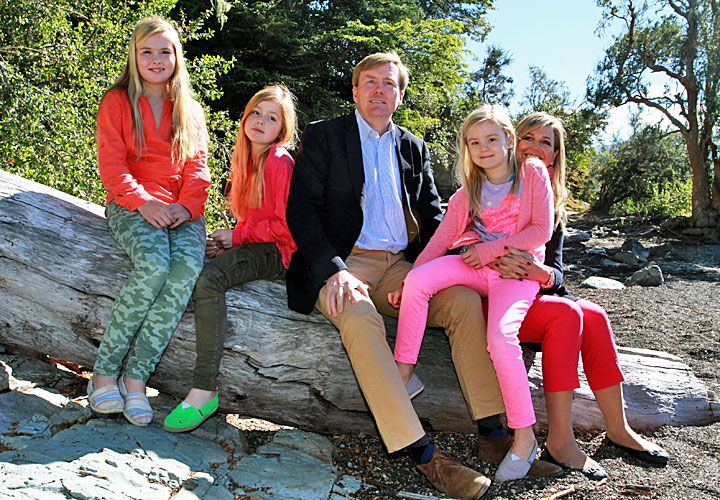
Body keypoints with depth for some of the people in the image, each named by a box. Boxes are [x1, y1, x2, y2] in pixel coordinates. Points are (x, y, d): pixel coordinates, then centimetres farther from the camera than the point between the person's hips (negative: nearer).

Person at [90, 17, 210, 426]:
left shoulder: (191, 111, 20)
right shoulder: (117, 102, 11)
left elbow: (198, 168, 9)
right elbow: (112, 164, 0)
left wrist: (186, 206, -10)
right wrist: (143, 201, -17)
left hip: (181, 211, 3)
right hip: (130, 205, -2)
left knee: (189, 265, -31)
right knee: (154, 263, -35)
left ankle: (136, 376, -26)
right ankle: (105, 370, -20)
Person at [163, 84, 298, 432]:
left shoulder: (280, 161, -9)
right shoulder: (246, 160, 17)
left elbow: (285, 224, -13)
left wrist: (237, 237, -8)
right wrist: (228, 240, 3)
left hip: (275, 251, -9)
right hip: (249, 245, 9)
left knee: (209, 278, -31)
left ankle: (204, 390, -29)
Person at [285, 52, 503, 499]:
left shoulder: (414, 148, 19)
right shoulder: (324, 136, 6)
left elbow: (433, 215, 18)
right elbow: (301, 209, -4)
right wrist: (334, 270, -20)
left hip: (399, 268, 4)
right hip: (343, 263, -4)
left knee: (465, 300, -21)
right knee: (359, 317, -35)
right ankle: (422, 452, -35)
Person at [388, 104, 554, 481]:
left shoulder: (533, 172, 5)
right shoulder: (468, 191, 16)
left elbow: (541, 230, -3)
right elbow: (441, 239, 5)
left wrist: (492, 250, -11)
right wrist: (406, 281, -7)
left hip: (517, 269, -4)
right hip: (474, 265, 4)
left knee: (500, 337, -31)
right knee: (419, 279, -25)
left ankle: (524, 437, -16)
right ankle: (403, 372, -16)